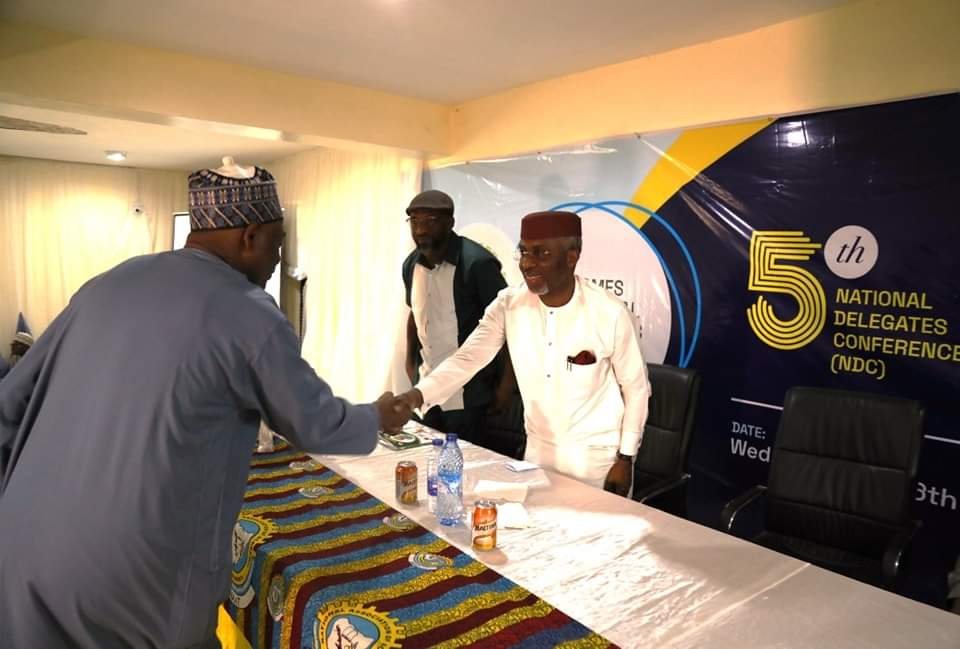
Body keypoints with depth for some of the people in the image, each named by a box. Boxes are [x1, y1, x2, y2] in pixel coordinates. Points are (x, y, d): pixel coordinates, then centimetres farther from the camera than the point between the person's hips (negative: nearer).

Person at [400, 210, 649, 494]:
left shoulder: (609, 312, -18)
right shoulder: (507, 305, -10)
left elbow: (636, 387, -8)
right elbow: (466, 359, -14)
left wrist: (625, 459, -7)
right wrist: (416, 395, -31)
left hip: (599, 458, -3)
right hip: (539, 451, 3)